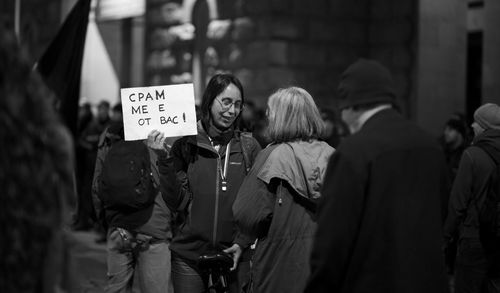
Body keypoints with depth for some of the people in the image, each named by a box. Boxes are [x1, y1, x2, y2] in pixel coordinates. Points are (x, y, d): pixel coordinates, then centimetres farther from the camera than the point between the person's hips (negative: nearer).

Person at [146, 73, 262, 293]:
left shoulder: (249, 147, 0)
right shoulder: (185, 145, -1)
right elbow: (177, 203, -6)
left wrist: (242, 243, -8)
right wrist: (164, 160, -16)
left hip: (233, 255, 0)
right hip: (188, 256, 0)